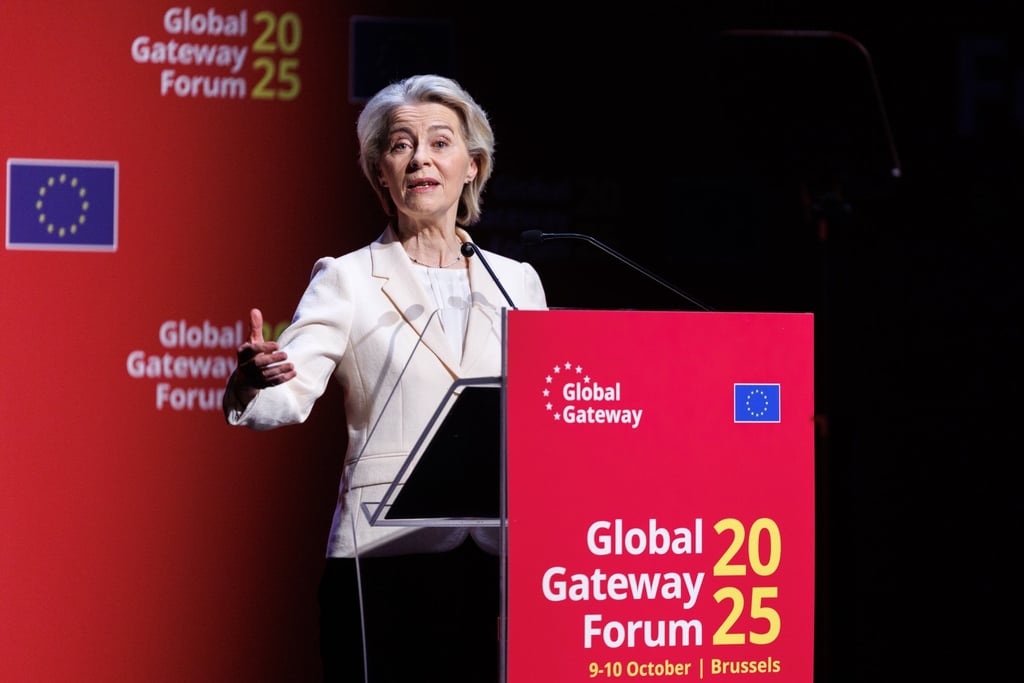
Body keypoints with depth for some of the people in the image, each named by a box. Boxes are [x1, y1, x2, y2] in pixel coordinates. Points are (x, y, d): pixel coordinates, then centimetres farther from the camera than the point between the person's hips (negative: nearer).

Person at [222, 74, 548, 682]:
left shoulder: (518, 282, 14)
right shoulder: (348, 281, 3)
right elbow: (288, 398, -12)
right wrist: (253, 380, -33)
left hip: (504, 562, 3)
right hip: (389, 558, -3)